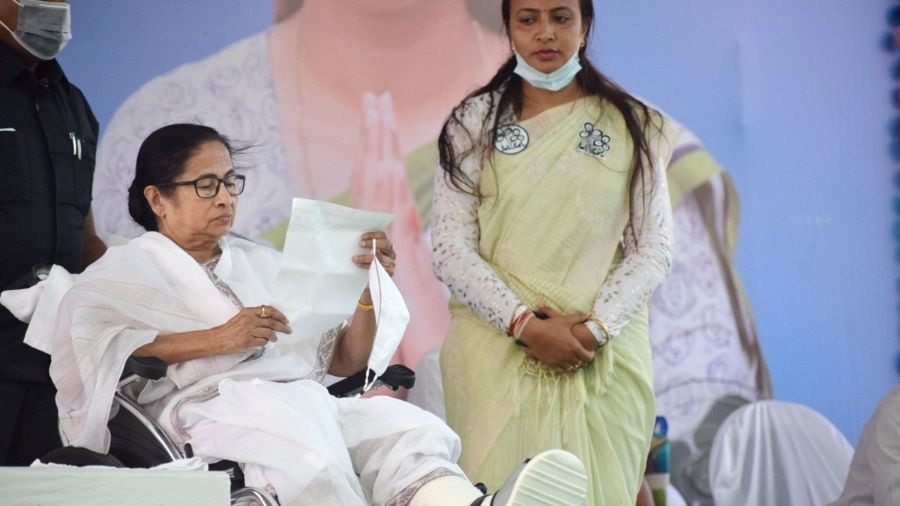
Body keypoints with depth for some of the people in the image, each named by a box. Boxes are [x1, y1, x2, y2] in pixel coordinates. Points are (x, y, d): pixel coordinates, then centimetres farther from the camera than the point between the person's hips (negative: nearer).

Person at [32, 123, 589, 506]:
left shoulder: (261, 261, 33)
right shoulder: (126, 268, 18)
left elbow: (346, 363, 27)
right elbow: (84, 344, -6)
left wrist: (368, 289, 7)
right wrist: (214, 339, -12)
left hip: (307, 399, 4)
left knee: (411, 429, -30)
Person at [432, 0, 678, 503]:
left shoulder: (632, 125, 7)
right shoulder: (475, 121, 5)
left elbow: (654, 246, 3)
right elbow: (451, 248, -1)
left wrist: (594, 329, -11)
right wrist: (527, 325, -13)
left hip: (603, 353, 1)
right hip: (498, 347, 0)